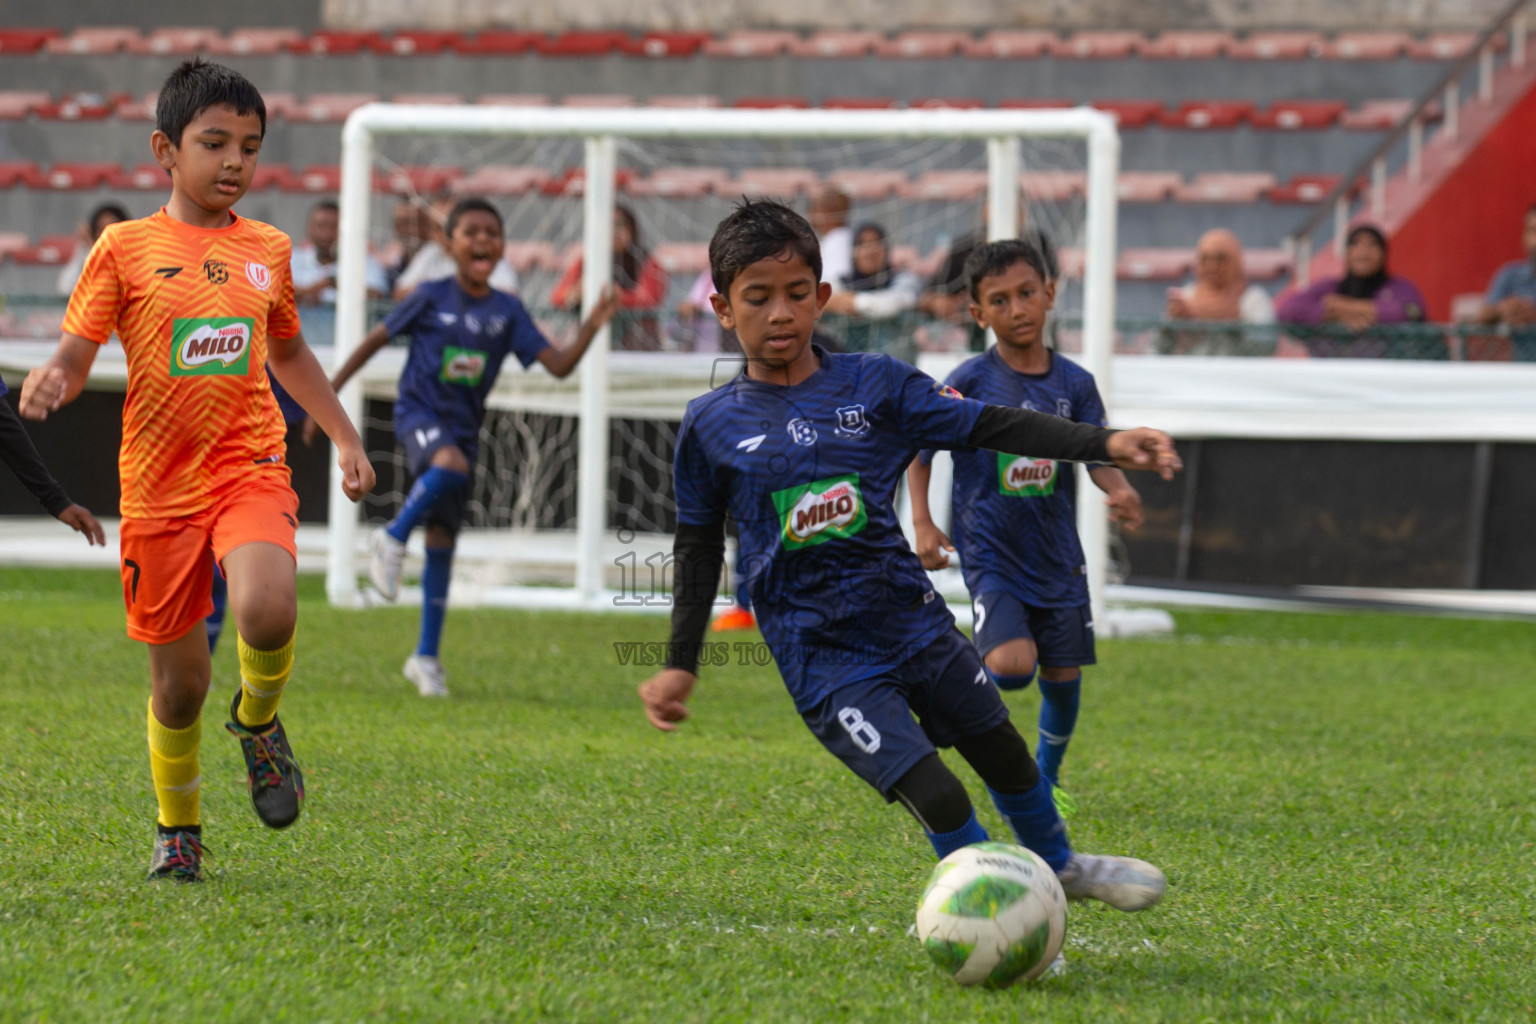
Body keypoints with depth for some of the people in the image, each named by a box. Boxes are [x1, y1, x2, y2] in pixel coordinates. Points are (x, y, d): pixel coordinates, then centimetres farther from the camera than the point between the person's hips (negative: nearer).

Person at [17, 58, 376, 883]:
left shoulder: (267, 251, 9)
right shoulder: (127, 247, 0)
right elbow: (74, 357, -1)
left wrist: (345, 438, 23)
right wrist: (46, 384, -24)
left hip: (250, 470, 1)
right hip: (159, 483, -1)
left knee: (266, 613, -29)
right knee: (178, 679, 5)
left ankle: (259, 718, 4)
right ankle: (177, 829, 29)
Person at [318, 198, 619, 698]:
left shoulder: (507, 311, 2)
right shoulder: (433, 297, -5)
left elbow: (559, 365, -3)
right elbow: (377, 339, 2)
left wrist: (590, 328, -19)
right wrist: (329, 391, 2)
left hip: (464, 426, 4)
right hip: (419, 412, -4)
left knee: (442, 541, 6)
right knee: (450, 464, -38)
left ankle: (426, 657, 13)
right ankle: (393, 538, -15)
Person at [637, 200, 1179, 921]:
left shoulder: (874, 385, -1)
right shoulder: (713, 425, -2)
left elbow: (992, 427, -5)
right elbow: (698, 545, 9)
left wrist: (1106, 445, -17)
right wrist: (680, 665, 7)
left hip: (912, 618, 3)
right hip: (824, 659, -3)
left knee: (1001, 748, 19)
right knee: (935, 796, -16)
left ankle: (1059, 866, 47)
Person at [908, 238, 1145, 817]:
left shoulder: (1074, 384, 1)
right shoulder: (970, 382, -7)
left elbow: (1098, 456, -2)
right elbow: (920, 450, -1)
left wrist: (1118, 491, -24)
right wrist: (922, 522, -12)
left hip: (1057, 557, 4)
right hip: (991, 554, -4)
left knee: (1063, 676, 9)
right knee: (1014, 664, -24)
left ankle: (1048, 778, 33)